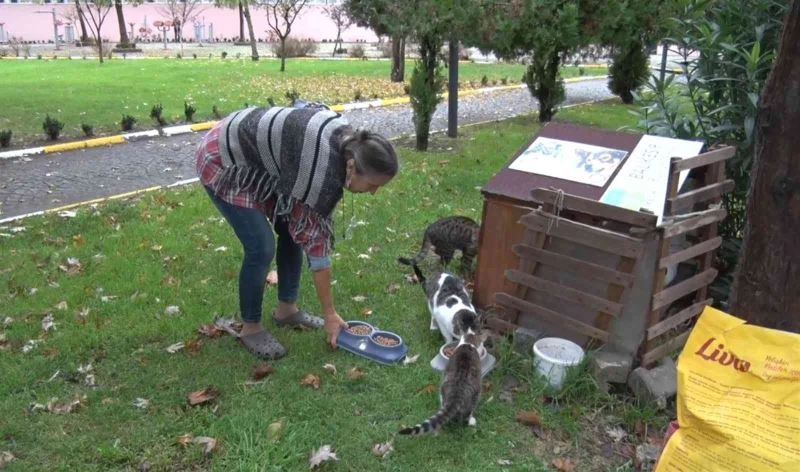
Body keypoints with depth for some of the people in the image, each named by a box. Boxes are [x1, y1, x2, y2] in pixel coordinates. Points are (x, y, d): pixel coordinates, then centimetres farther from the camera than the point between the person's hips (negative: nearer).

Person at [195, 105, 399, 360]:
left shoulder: (346, 140, -10)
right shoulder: (324, 174, -32)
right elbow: (316, 243, -24)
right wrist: (330, 315, -14)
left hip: (254, 154, 9)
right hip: (223, 162, -9)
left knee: (293, 232, 6)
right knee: (262, 247, -12)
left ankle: (286, 310, 23)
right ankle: (250, 328, 9)